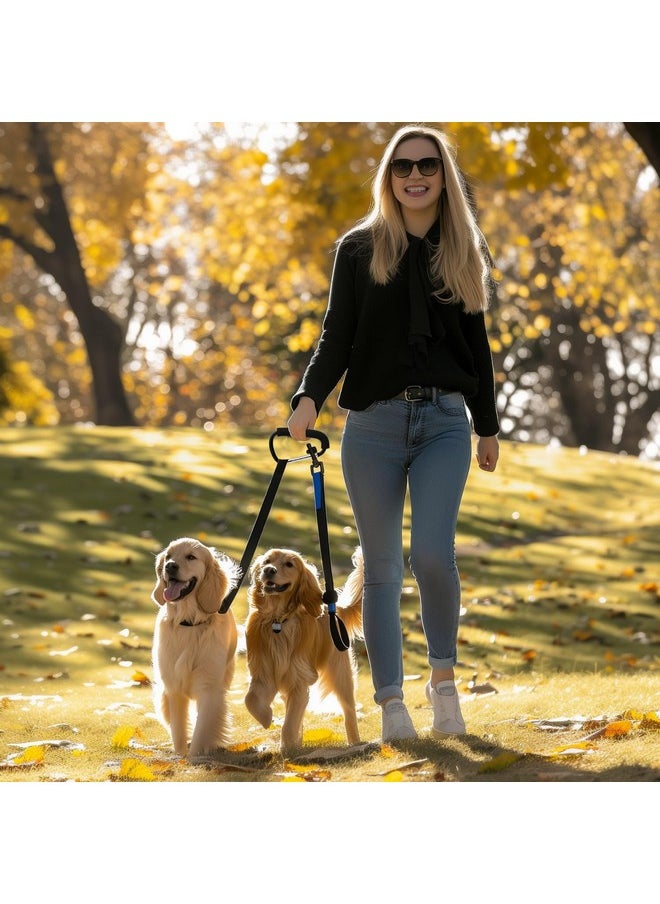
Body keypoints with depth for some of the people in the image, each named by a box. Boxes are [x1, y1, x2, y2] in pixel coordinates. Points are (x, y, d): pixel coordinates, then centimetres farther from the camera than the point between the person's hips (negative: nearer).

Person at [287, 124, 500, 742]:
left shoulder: (463, 251, 11)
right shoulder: (360, 247, 5)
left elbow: (476, 342, 16)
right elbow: (337, 336, 2)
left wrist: (488, 426, 17)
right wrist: (309, 396, -15)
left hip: (444, 419, 0)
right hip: (373, 421, 0)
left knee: (433, 552, -16)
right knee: (382, 567, 1)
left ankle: (443, 677, 7)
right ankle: (391, 704, 7)